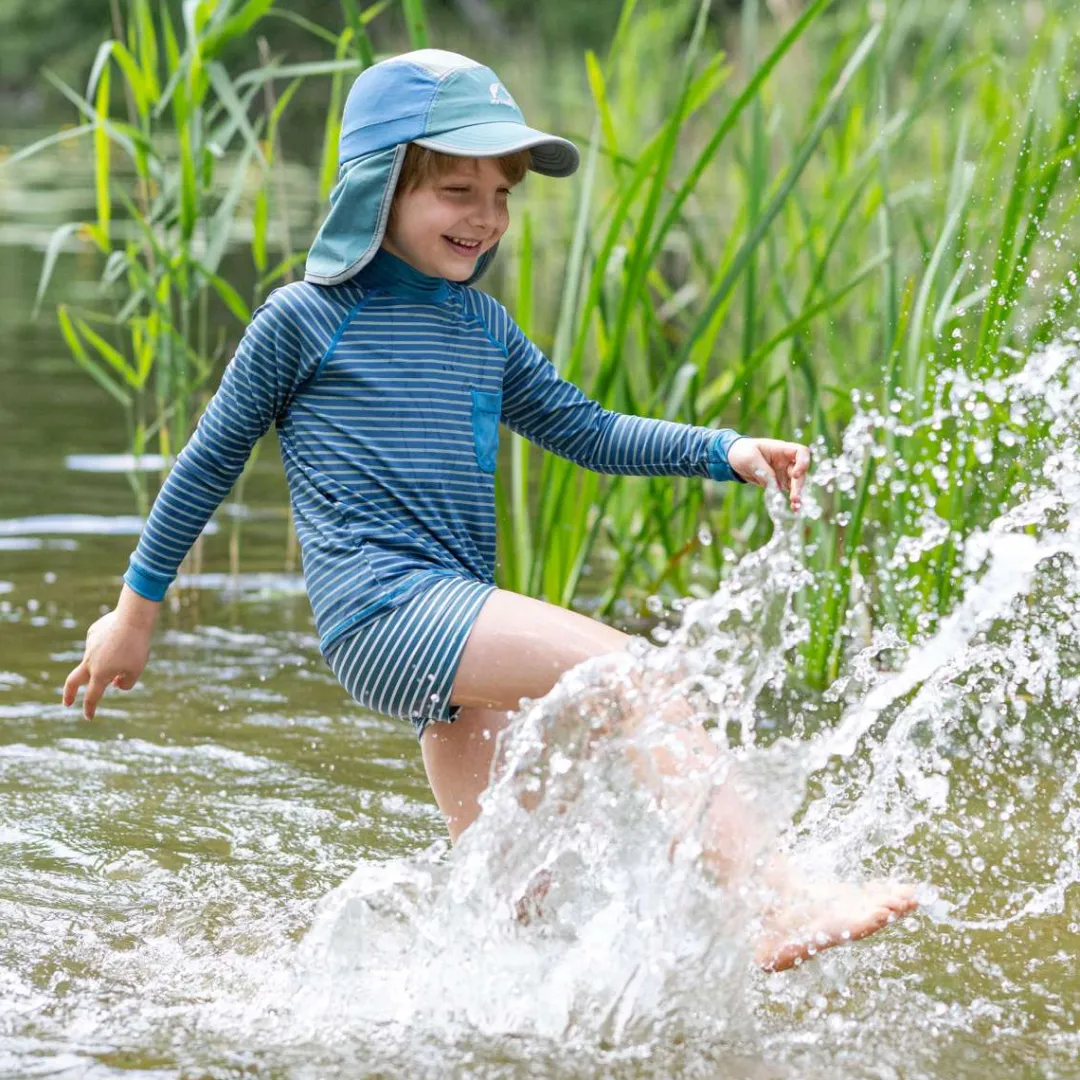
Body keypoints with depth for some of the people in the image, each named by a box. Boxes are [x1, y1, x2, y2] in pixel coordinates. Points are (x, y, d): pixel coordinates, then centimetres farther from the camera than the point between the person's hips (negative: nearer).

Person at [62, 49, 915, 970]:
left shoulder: (484, 326, 19)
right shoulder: (305, 319, 1)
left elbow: (586, 431, 24)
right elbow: (210, 461, 9)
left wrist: (725, 451, 10)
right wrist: (138, 605, 14)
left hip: (460, 620, 8)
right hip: (381, 606, -8)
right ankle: (776, 907, -30)